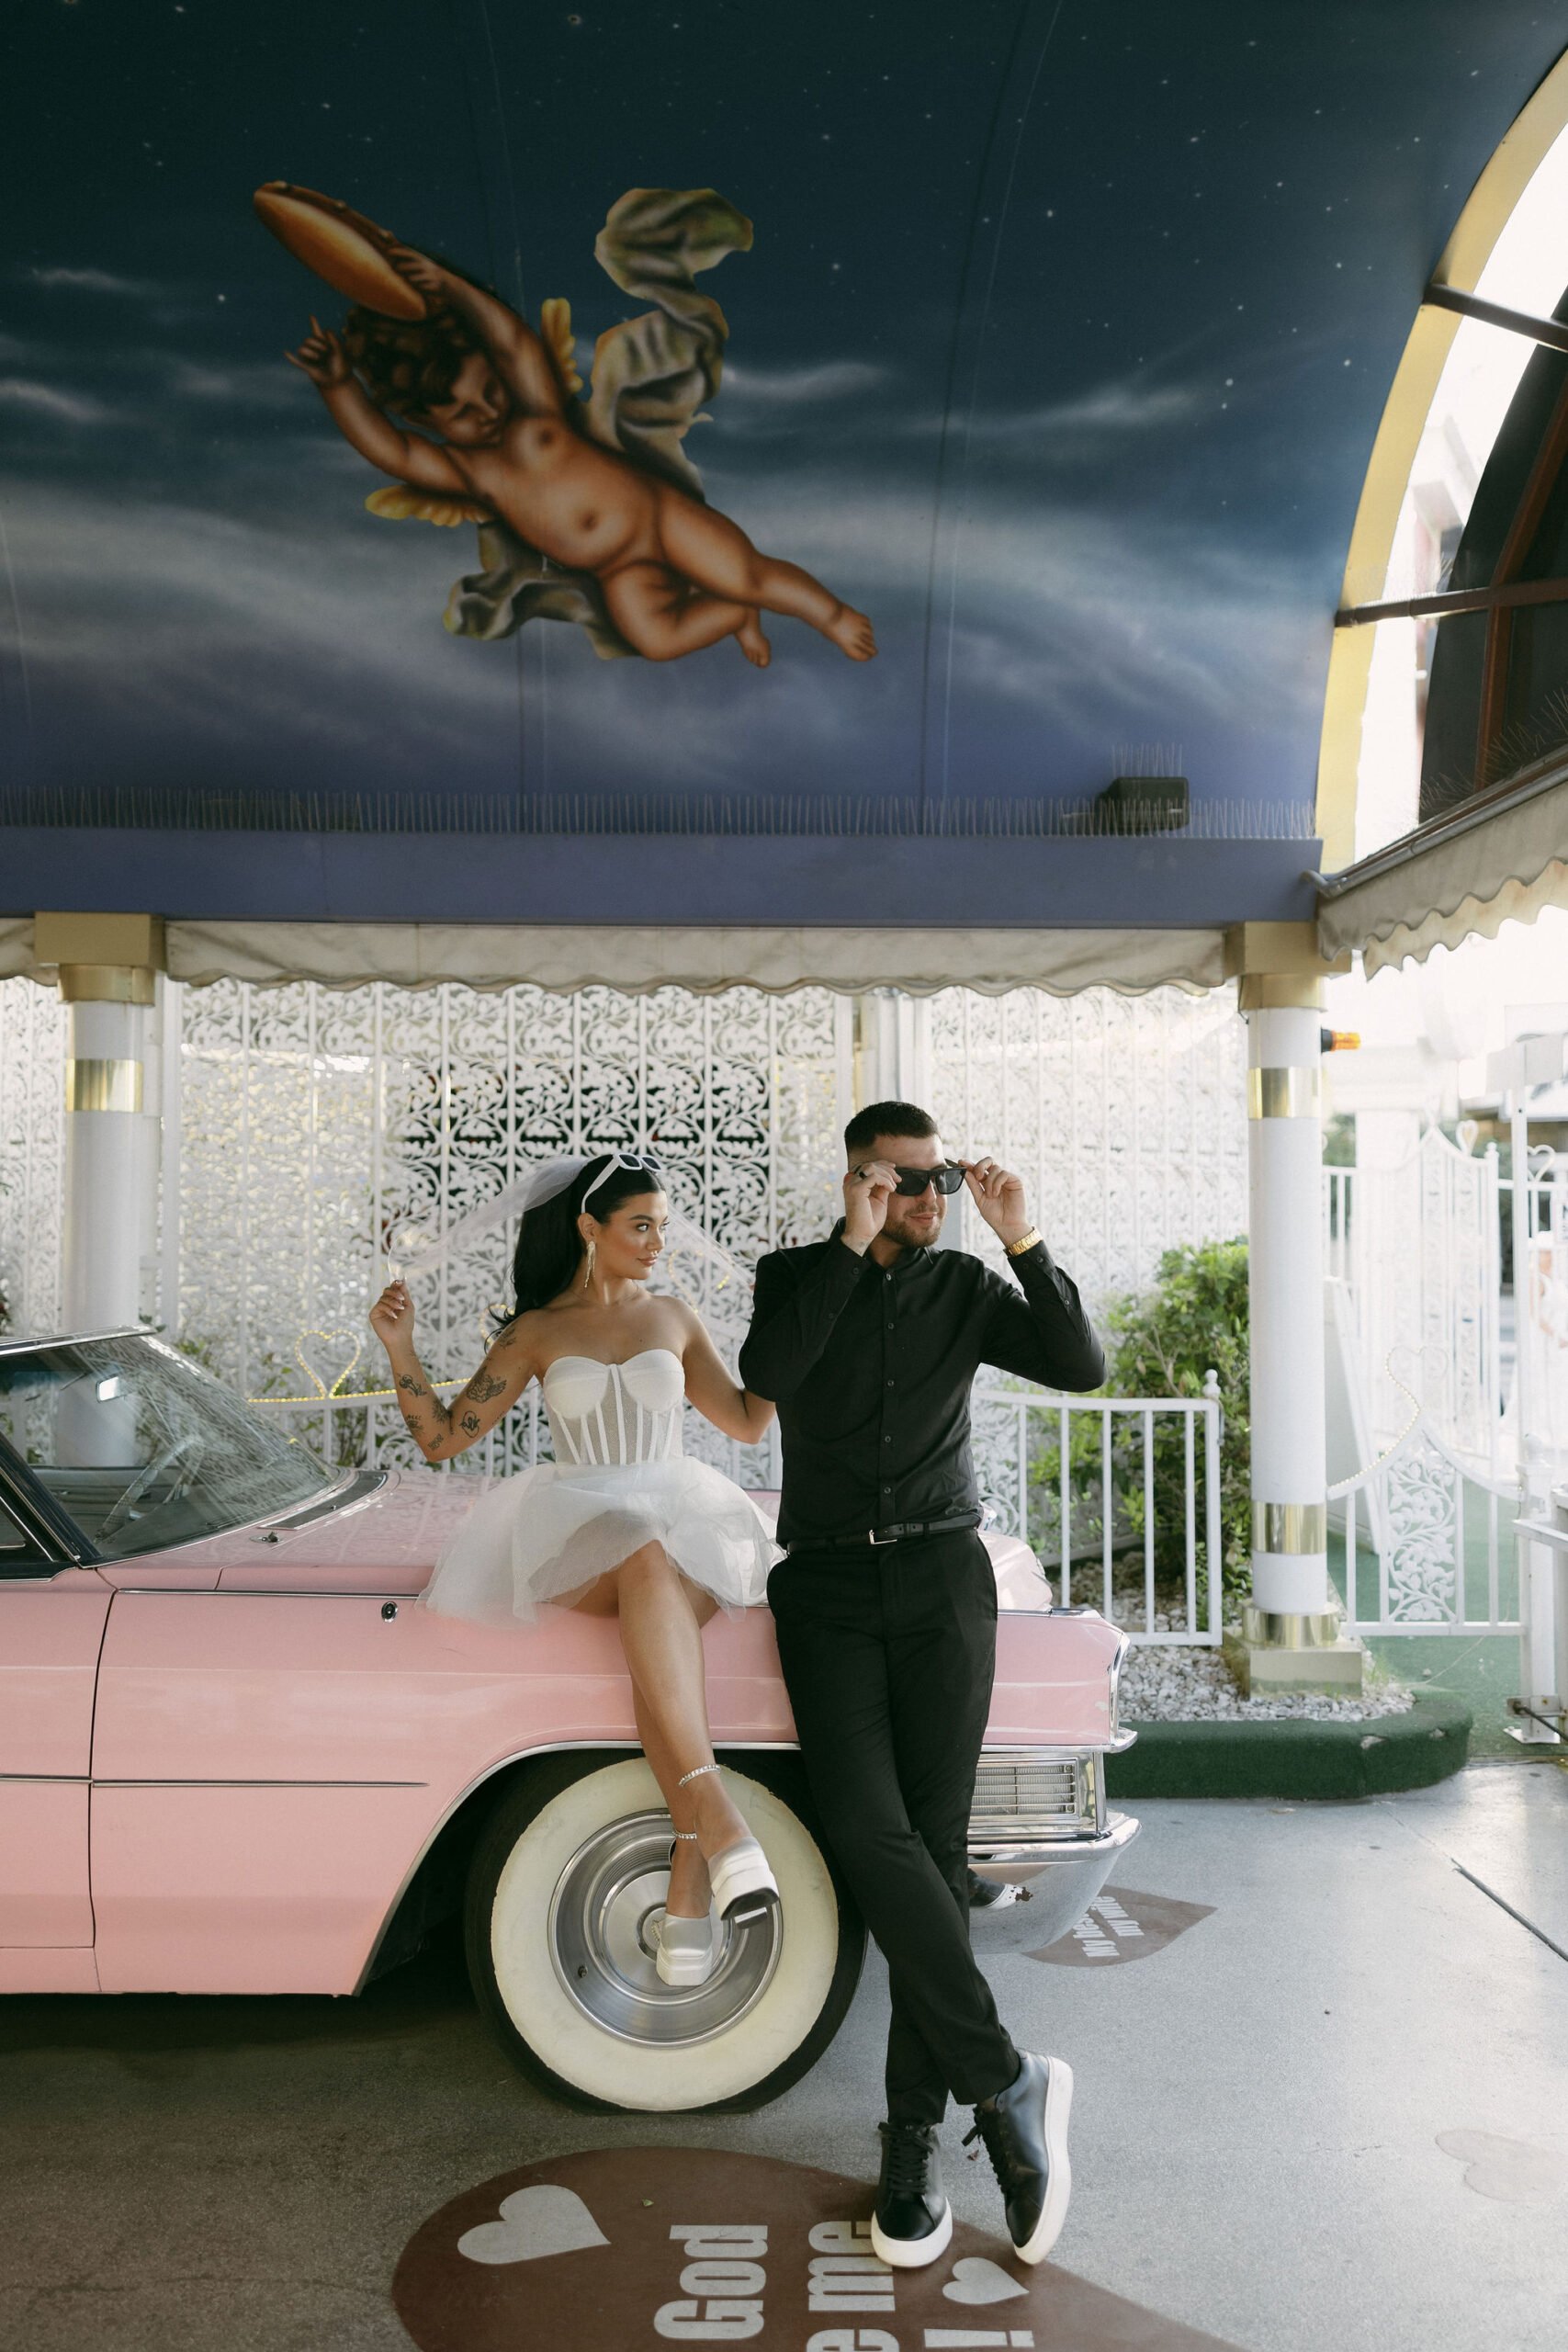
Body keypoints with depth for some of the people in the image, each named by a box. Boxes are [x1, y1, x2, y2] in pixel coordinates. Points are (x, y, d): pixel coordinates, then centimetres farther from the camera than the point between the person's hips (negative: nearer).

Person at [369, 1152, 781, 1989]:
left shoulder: (673, 1318, 15)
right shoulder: (535, 1333, 9)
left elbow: (748, 1422, 15)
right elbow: (440, 1438, 6)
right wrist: (399, 1348, -8)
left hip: (681, 1523, 2)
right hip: (581, 1534, -1)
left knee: (661, 1630, -36)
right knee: (646, 1562, -39)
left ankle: (689, 1881, -38)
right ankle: (717, 1814, -47)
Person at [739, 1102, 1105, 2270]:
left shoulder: (968, 1285, 7)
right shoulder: (799, 1276, 5)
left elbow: (1081, 1366, -4)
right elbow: (765, 1373, -15)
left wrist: (1024, 1241, -13)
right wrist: (853, 1245, -17)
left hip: (941, 1576, 1)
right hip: (828, 1583, 0)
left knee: (935, 1840, -4)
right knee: (870, 1832, -17)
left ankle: (916, 2140, 7)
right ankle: (1006, 2082, -6)